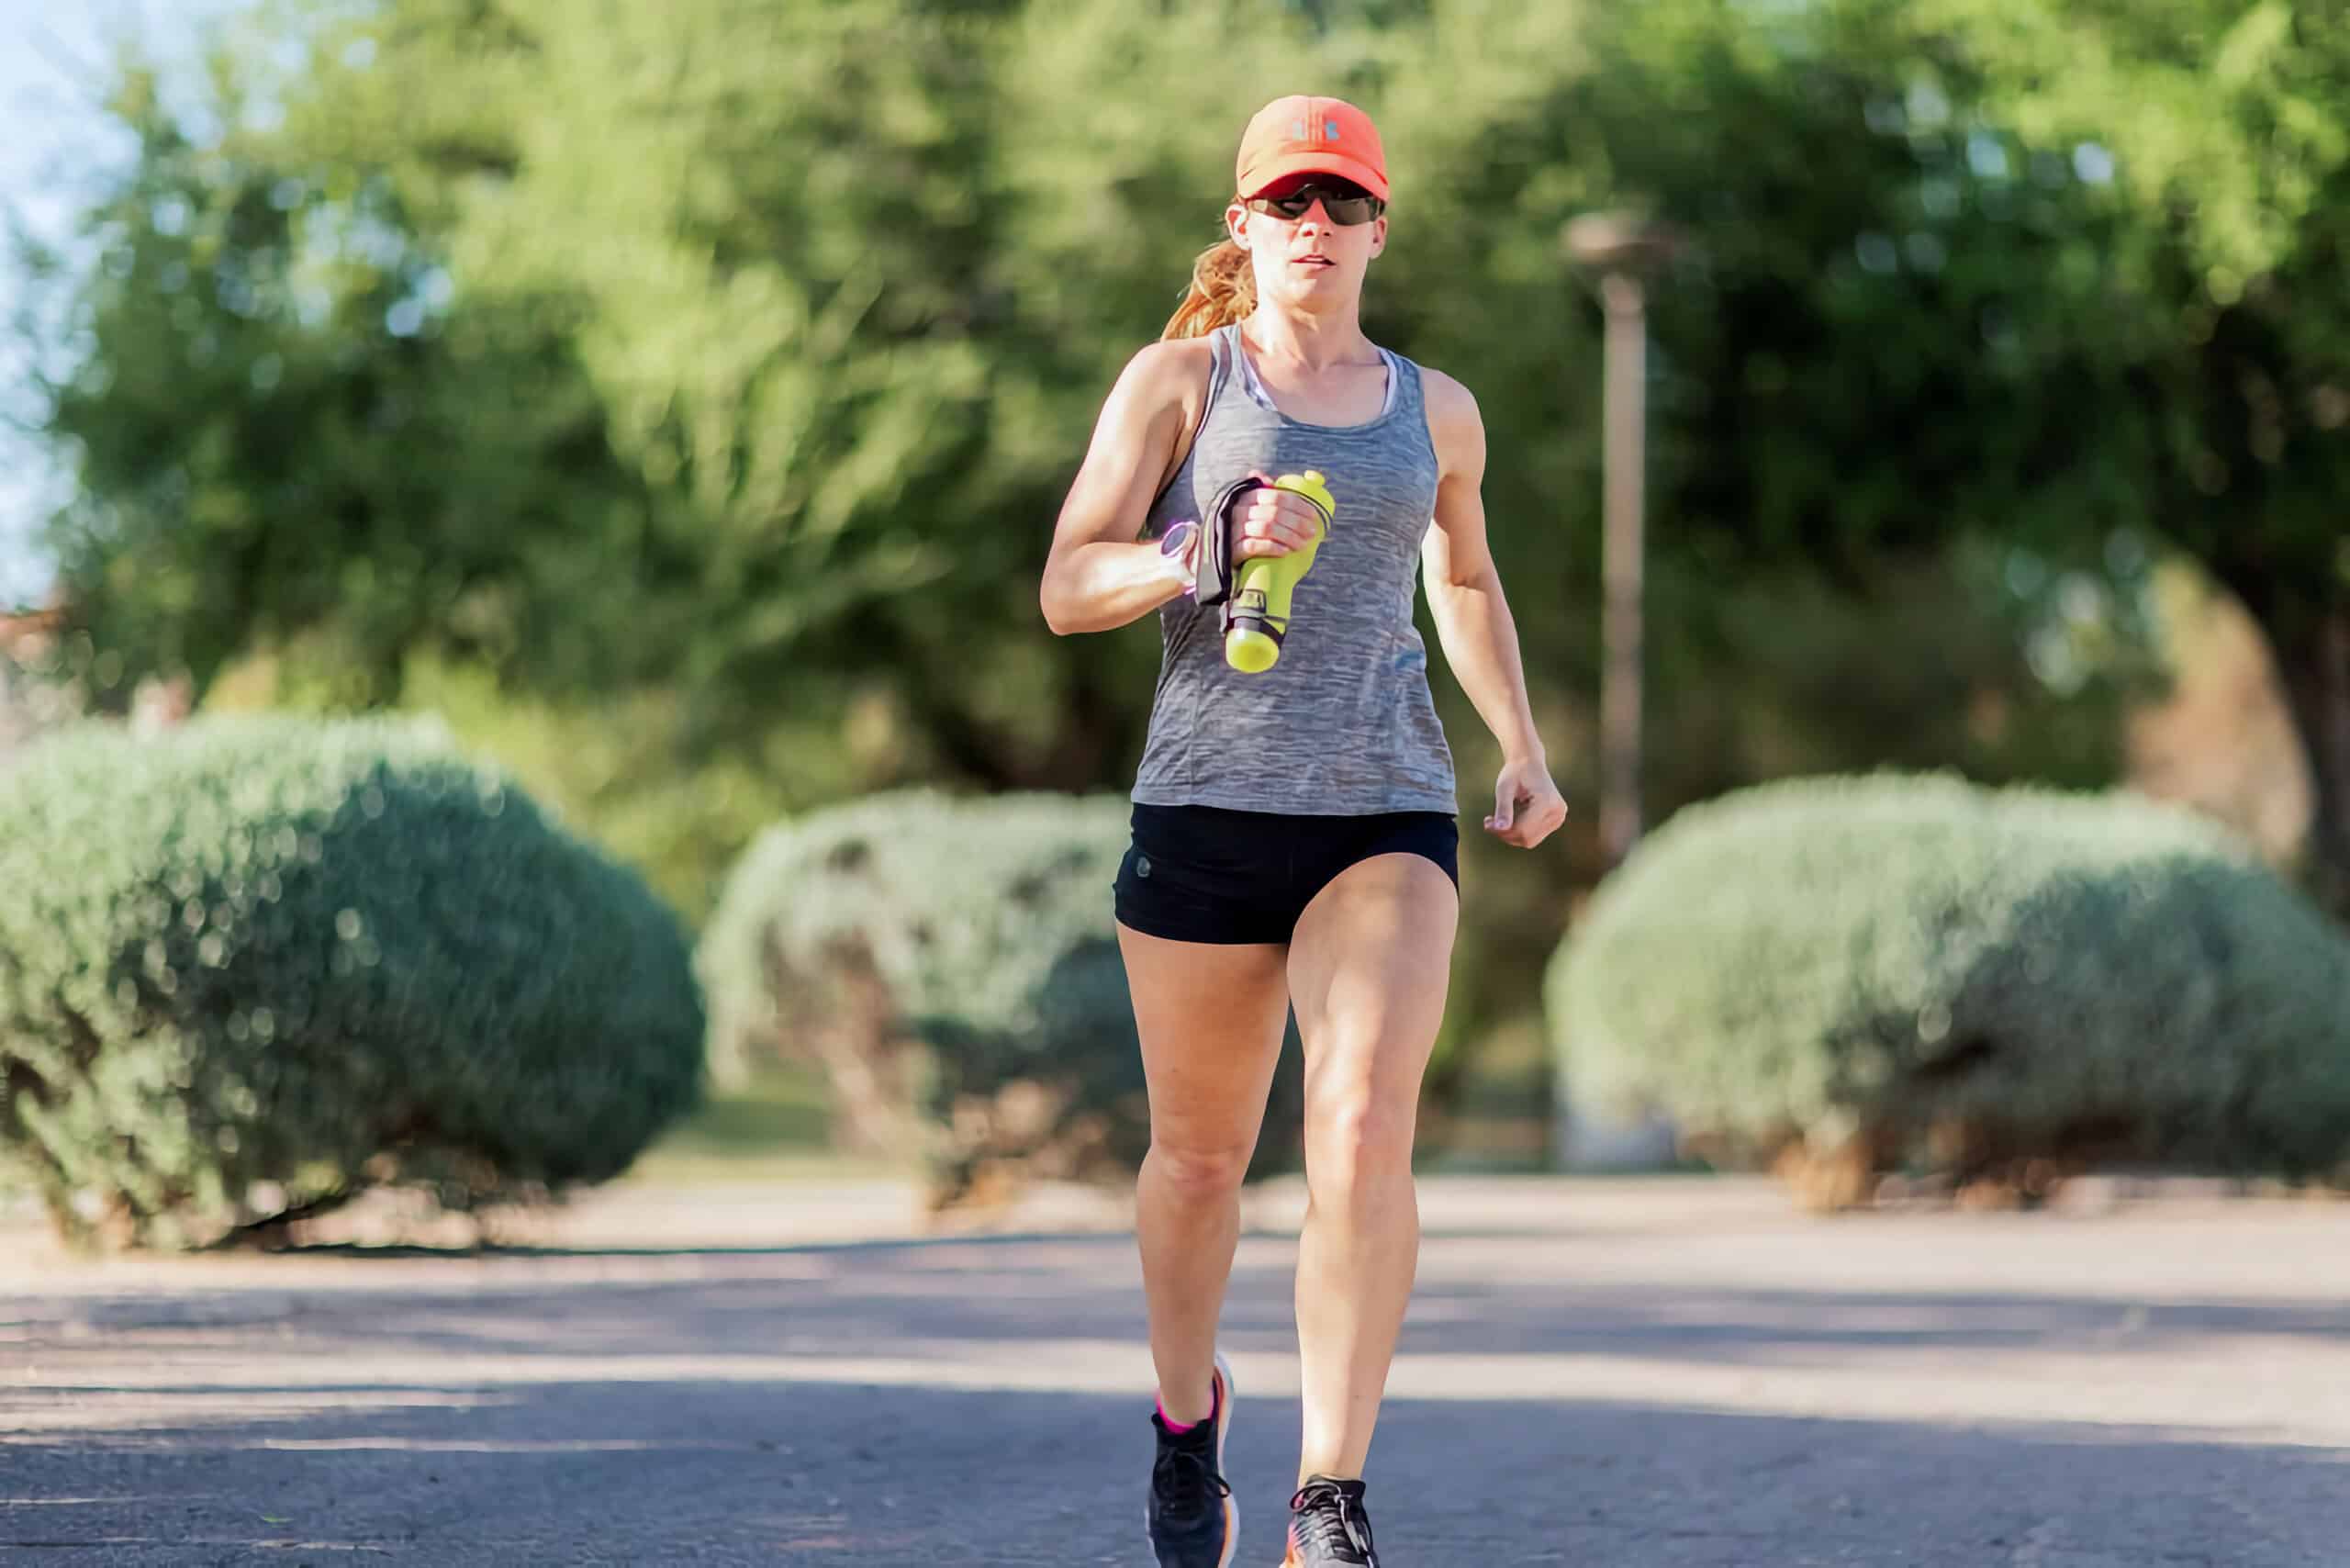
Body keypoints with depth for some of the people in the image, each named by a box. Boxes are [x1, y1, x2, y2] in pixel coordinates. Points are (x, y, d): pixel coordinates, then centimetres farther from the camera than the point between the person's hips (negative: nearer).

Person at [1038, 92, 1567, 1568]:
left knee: (1367, 1129, -19)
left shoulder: (1436, 411, 13)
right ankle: (1188, 1406, 40)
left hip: (1388, 813, 1)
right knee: (1202, 1153, 10)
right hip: (1207, 808, -1)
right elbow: (1067, 589, -3)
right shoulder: (1176, 381, 4)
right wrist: (1214, 556, -20)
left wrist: (1523, 748, 19)